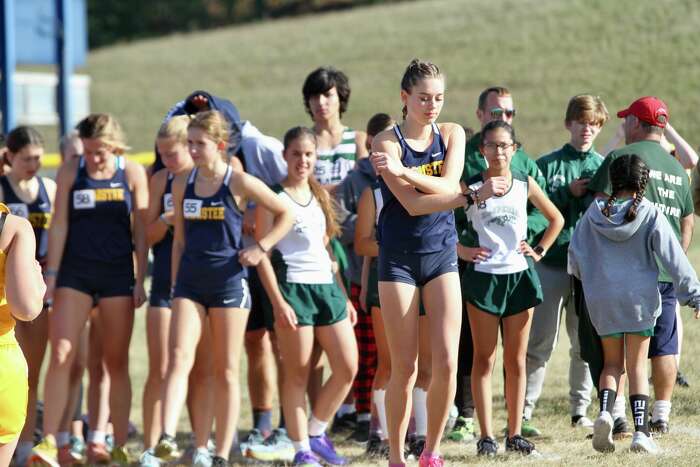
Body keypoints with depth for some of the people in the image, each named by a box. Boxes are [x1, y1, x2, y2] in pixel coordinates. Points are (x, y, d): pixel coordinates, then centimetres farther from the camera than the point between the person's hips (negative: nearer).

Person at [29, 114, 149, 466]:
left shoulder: (133, 173, 0)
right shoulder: (70, 172, 1)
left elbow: (140, 230, 2)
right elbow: (59, 225, 1)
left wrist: (140, 280, -1)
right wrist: (51, 275, -4)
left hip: (117, 274, 0)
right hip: (75, 272, 0)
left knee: (117, 363, 6)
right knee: (60, 355, -10)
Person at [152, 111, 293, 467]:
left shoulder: (239, 183, -5)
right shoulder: (182, 185, 6)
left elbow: (286, 214, 3)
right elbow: (179, 239, 13)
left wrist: (261, 247, -6)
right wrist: (174, 285, 11)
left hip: (229, 281, -3)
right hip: (190, 280, 3)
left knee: (226, 371, 3)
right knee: (179, 358, -16)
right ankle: (167, 438, -30)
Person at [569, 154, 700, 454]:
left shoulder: (595, 212, 0)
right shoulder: (650, 215, -7)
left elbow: (575, 252, 6)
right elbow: (673, 259, -9)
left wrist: (584, 278, 28)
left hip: (602, 299, 2)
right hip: (639, 297, -2)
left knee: (612, 362, 15)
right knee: (637, 366, 7)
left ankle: (605, 411, -12)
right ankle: (641, 431, -1)